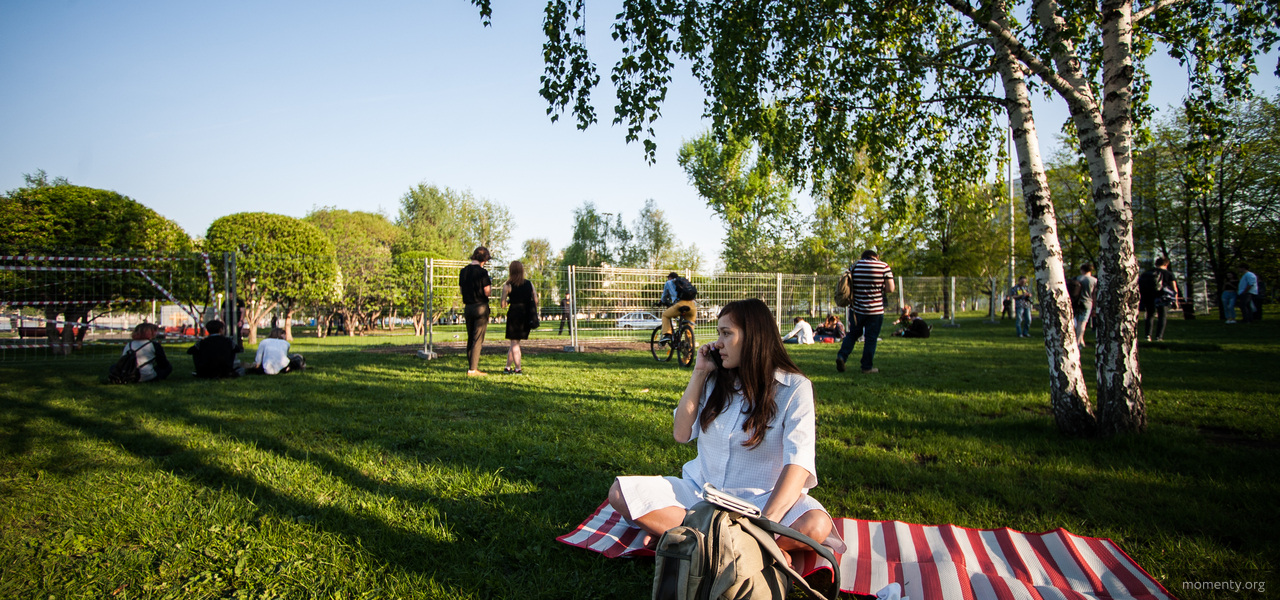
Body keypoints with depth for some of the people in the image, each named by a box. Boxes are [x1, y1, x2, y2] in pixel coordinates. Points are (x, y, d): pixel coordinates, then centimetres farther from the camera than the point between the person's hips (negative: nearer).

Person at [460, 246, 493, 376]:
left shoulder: (463, 271, 7)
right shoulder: (482, 272, -13)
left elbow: (461, 289, 13)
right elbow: (487, 292, -14)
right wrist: (490, 284, 4)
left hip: (468, 307, 6)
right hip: (481, 308, -6)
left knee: (470, 338, 15)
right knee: (478, 339, -3)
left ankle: (471, 366, 20)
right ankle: (472, 370, -4)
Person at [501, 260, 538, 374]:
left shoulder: (507, 286, -5)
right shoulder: (529, 284, 6)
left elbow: (502, 304, -4)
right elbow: (536, 300, 5)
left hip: (514, 313, -4)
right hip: (526, 315, 4)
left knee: (514, 342, 5)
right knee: (515, 342, 15)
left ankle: (518, 368, 4)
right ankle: (508, 367, 19)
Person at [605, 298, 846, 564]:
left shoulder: (794, 388, -8)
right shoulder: (716, 380, 8)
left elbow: (799, 461, -20)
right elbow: (681, 434, 6)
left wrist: (767, 522, -34)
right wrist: (698, 373, 0)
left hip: (759, 498, -4)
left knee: (815, 526, -36)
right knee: (620, 492, -15)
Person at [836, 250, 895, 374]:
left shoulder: (855, 266, 4)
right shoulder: (884, 267, -4)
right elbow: (891, 288, -7)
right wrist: (880, 286, 11)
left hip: (856, 308, 3)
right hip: (875, 310, -3)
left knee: (853, 334, 19)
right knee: (871, 338, 6)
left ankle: (842, 355, 2)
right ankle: (867, 367, 12)